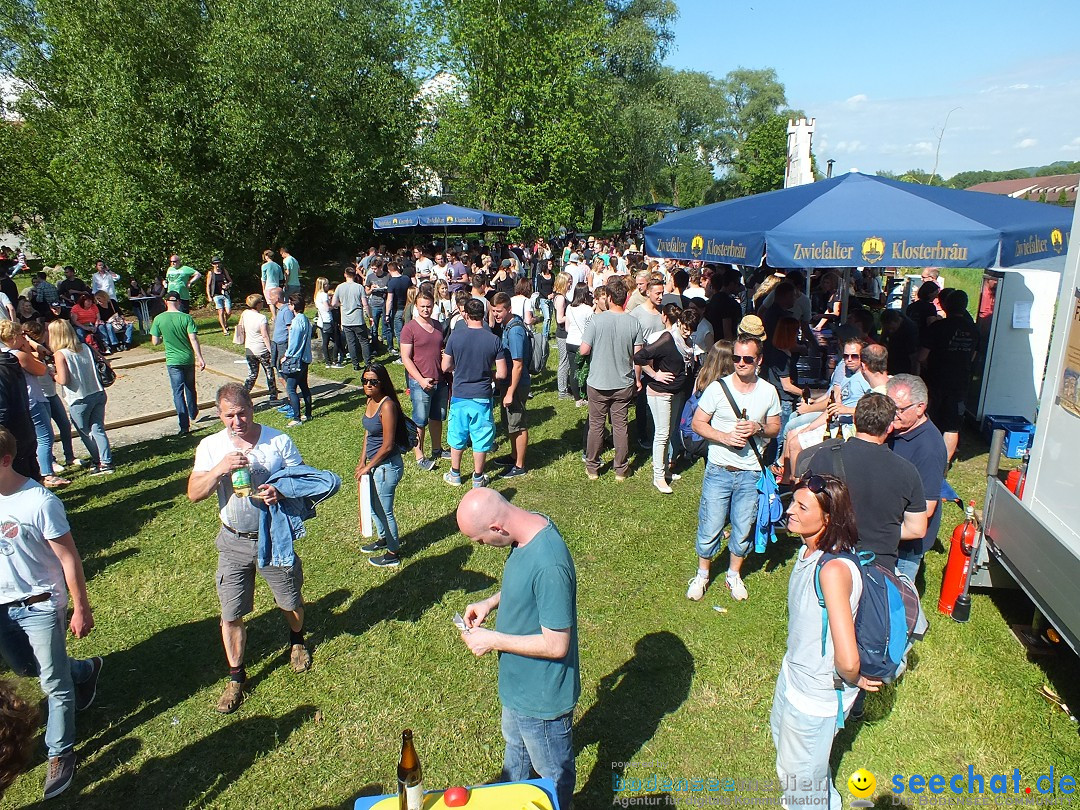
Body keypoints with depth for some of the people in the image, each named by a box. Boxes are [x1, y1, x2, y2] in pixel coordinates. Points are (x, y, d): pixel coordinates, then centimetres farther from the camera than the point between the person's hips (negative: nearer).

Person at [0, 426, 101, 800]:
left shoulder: (39, 501, -23)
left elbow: (69, 558, -17)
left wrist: (81, 609, -14)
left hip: (39, 605, -6)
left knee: (54, 684, 4)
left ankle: (60, 755, 22)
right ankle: (85, 670, 50)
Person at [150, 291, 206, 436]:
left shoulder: (159, 319, -6)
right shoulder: (186, 318, -9)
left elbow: (155, 342, -3)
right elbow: (193, 339, -14)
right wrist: (200, 358, -13)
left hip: (172, 361, -1)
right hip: (188, 359, 1)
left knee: (178, 392, 2)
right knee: (190, 388, 21)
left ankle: (184, 426, -4)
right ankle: (193, 414, 41)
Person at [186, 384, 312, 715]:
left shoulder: (279, 440, -9)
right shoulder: (210, 446, -5)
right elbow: (194, 494, -9)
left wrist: (281, 491, -26)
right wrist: (220, 469, -27)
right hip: (234, 542, 1)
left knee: (291, 602, 15)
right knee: (231, 615, 7)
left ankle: (297, 641, 47)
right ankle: (236, 676, 28)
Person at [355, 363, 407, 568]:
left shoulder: (387, 405, -24)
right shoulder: (370, 402, 3)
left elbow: (387, 445, -23)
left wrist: (368, 467, -13)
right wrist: (362, 461, 6)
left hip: (387, 466, -9)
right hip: (375, 464, 9)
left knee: (385, 510, 7)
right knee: (373, 506, 25)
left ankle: (393, 554, 25)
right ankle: (383, 539, 49)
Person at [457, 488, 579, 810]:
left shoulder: (548, 565, -40)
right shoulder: (531, 525, -11)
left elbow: (556, 644, -31)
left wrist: (493, 641, -22)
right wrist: (492, 601, -5)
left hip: (542, 694, -9)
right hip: (519, 678, 10)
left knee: (553, 772, 21)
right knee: (515, 744, 36)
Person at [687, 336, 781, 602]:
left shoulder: (768, 392, 0)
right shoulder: (718, 388, -7)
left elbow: (775, 428, 10)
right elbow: (698, 423, -3)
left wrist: (758, 428, -13)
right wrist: (725, 437, -18)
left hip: (751, 473, 2)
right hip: (718, 470, -2)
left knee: (743, 529, 12)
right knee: (710, 527, 5)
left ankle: (734, 575, 35)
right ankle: (702, 574, 28)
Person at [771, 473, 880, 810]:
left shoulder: (833, 570, -37)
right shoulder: (809, 549, -9)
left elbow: (848, 661, -39)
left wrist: (852, 679, -19)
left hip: (816, 696, -9)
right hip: (793, 674, 9)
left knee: (799, 775, 17)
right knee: (781, 734, 35)